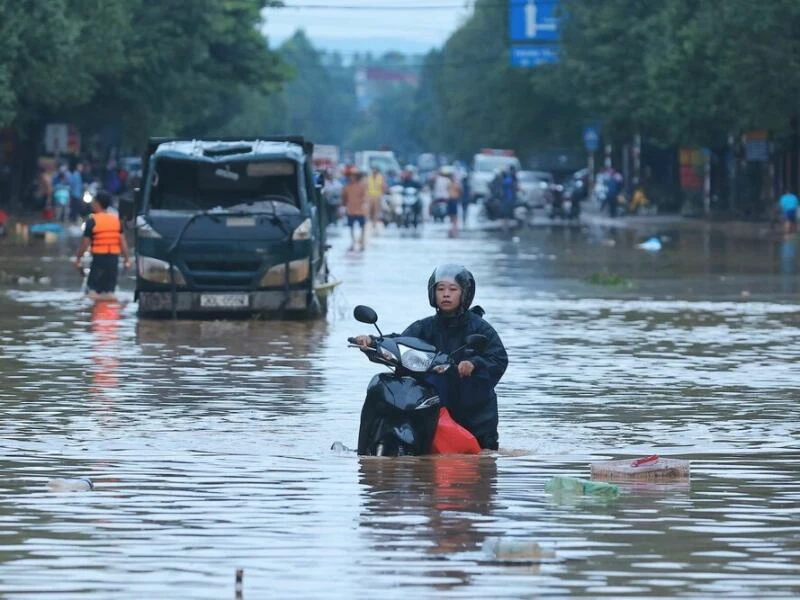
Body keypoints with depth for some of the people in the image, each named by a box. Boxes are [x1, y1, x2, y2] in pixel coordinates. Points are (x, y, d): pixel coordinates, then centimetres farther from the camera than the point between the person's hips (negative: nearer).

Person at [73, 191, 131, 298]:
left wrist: (78, 258, 4)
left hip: (99, 257, -4)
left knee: (93, 289, -1)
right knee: (109, 290, 9)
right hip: (114, 257, 4)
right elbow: (122, 241, 4)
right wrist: (127, 259, 9)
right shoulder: (117, 219, 6)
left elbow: (85, 242, -7)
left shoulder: (92, 220, -8)